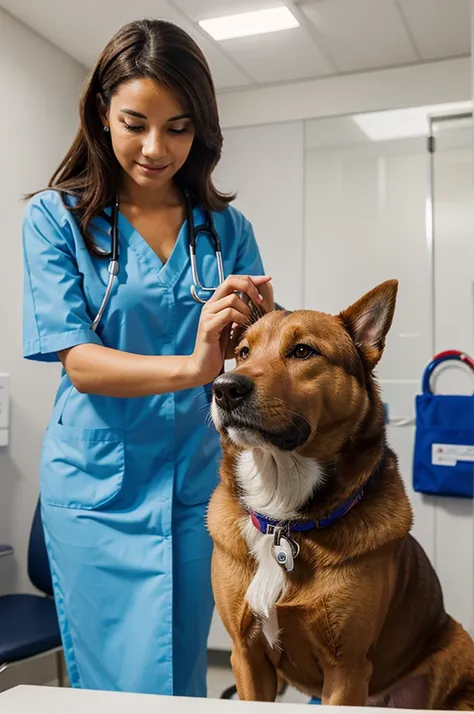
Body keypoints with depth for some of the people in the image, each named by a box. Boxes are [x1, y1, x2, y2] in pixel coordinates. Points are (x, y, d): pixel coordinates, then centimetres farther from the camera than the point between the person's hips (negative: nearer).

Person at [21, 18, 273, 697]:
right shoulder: (55, 217, -5)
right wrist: (192, 367, -30)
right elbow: (81, 364, -13)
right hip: (98, 484, -2)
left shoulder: (227, 227, 4)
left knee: (183, 678, 14)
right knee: (126, 689, 7)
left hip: (196, 483, 3)